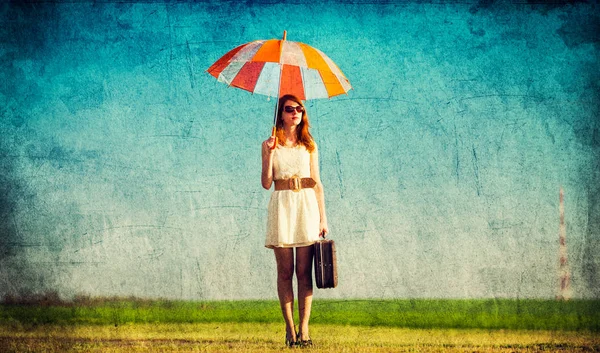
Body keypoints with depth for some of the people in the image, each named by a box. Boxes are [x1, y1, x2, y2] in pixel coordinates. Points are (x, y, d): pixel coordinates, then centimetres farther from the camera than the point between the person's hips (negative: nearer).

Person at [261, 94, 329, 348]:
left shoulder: (309, 146, 12)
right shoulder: (270, 145, 7)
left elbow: (317, 183, 10)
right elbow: (266, 183, 0)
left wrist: (322, 217, 4)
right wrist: (270, 154, -11)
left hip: (306, 205, 1)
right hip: (282, 205, -1)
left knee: (304, 271, -4)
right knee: (285, 270, -1)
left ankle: (304, 328, -5)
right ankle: (290, 329, 1)